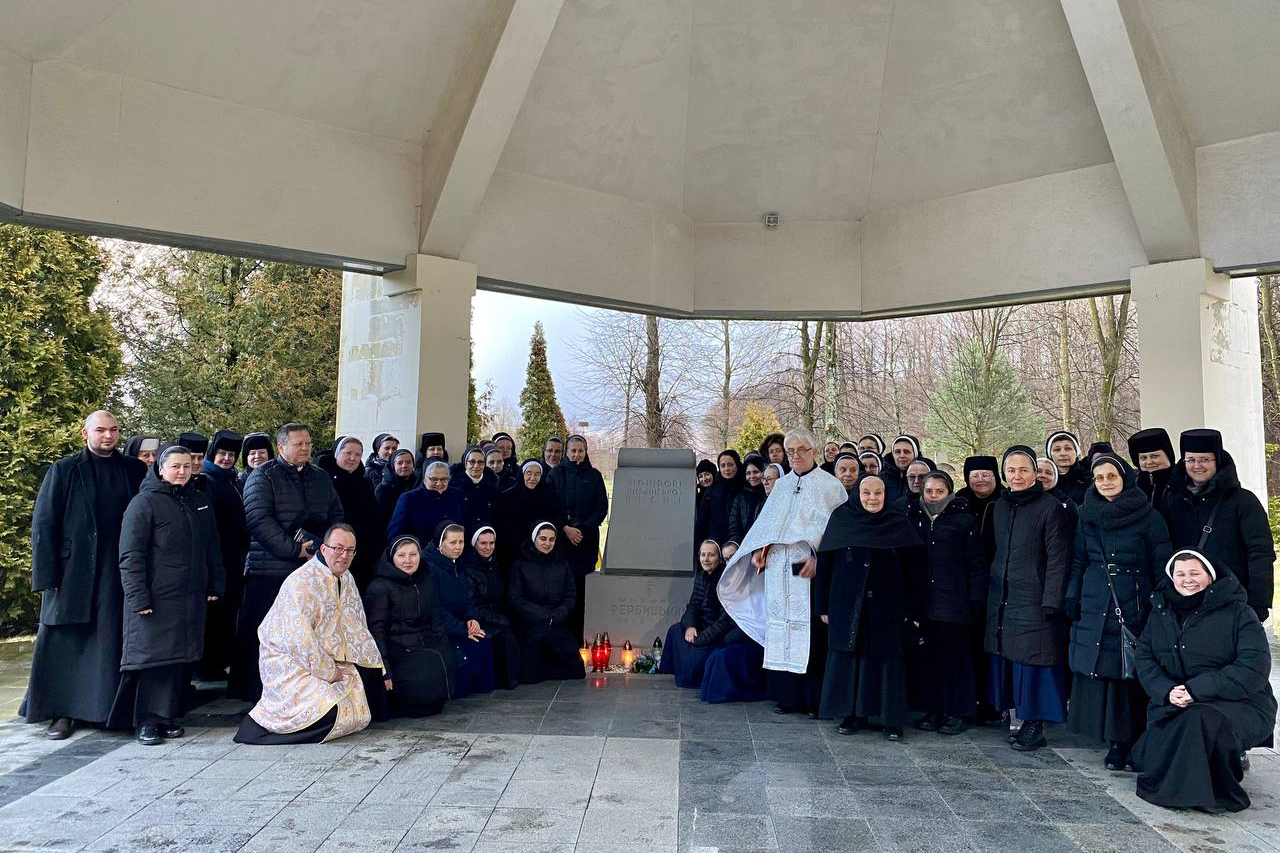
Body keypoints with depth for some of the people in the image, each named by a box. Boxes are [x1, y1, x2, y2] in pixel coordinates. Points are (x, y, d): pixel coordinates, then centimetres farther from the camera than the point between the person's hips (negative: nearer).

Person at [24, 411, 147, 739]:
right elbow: (43, 524, -1)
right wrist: (46, 576, -8)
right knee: (66, 643, 3)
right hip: (72, 573, -1)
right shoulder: (64, 470, 2)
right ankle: (63, 712, 14)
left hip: (119, 574, 1)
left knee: (114, 643, 5)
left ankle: (116, 709, 14)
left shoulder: (134, 471, 7)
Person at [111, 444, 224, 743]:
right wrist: (138, 597, -15)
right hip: (155, 598, -5)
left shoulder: (199, 502, 14)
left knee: (179, 658, 7)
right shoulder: (144, 502, -5)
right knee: (153, 656, -1)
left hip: (192, 596, 6)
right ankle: (146, 721, 8)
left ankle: (167, 716, 17)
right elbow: (130, 555, -9)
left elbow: (212, 548, 19)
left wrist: (216, 585, 13)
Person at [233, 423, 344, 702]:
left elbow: (336, 516, 19)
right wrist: (295, 550, -17)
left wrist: (322, 545, 0)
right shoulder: (263, 477, -1)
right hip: (270, 571, -5)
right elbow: (259, 520, -13)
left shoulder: (321, 478, 17)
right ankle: (258, 696, 10)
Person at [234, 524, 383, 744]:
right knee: (328, 713, -25)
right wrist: (328, 671, -18)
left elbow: (355, 627, 15)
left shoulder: (346, 579, 7)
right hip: (289, 662, -9)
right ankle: (265, 718, -2)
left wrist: (375, 663, 10)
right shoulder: (301, 582, -21)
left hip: (329, 660, 9)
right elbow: (299, 637, -25)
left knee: (358, 715, 4)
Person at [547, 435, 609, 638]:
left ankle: (576, 635, 4)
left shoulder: (594, 476, 9)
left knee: (579, 586, -1)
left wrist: (584, 529, -6)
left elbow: (602, 507, 6)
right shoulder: (556, 474, 6)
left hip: (586, 540, 1)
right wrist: (565, 528, -10)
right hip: (560, 539, -1)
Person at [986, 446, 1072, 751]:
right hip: (1002, 599, 6)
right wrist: (989, 593, 13)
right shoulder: (1000, 506, 11)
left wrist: (1051, 603, -15)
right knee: (1007, 658, 9)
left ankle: (1035, 724, 10)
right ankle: (1023, 718, 20)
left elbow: (1058, 560, -10)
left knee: (1033, 661, -2)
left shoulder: (1050, 507, -8)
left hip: (1033, 600, -6)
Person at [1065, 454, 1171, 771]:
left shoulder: (1148, 517, -3)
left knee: (1133, 672, 0)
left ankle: (1135, 742, 10)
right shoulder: (1087, 516, 8)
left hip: (1135, 605, -3)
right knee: (1101, 671, 2)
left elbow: (1162, 565, -3)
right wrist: (1072, 599, 4)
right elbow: (1078, 561, 12)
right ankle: (1116, 741, 11)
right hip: (1095, 607, 3)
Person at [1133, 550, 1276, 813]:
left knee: (1201, 718, -38)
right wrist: (1166, 691, -16)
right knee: (1148, 756, -18)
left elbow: (1255, 666, -14)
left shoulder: (1238, 612, -3)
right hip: (1173, 706, 4)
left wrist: (1197, 690, -22)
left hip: (1240, 705, -4)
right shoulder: (1161, 612, 11)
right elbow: (1144, 658, 5)